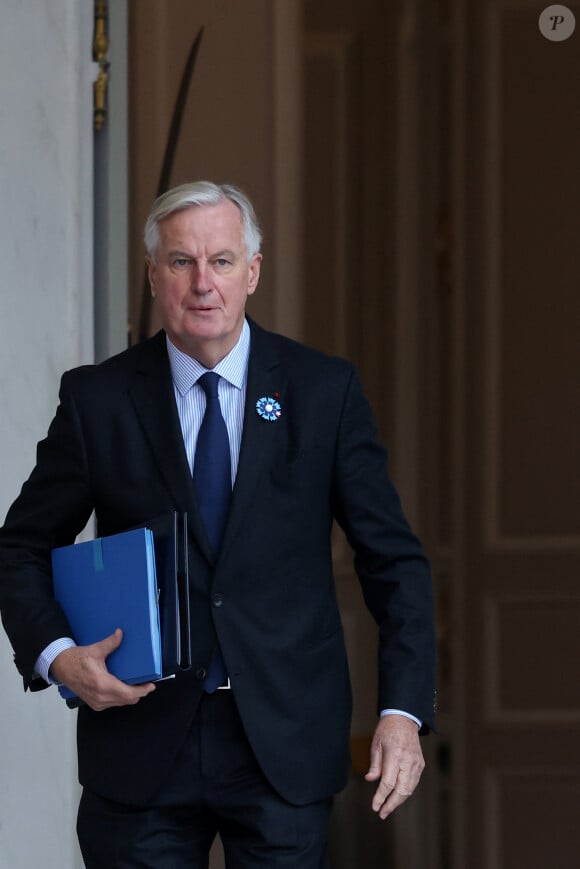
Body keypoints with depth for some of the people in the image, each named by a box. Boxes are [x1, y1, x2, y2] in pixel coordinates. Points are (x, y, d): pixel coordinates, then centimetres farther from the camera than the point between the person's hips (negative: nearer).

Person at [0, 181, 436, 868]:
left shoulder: (325, 390, 2)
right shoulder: (97, 399, 2)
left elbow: (393, 559, 3)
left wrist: (403, 711, -7)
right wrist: (55, 654, -9)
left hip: (286, 750, 0)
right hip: (141, 746, 0)